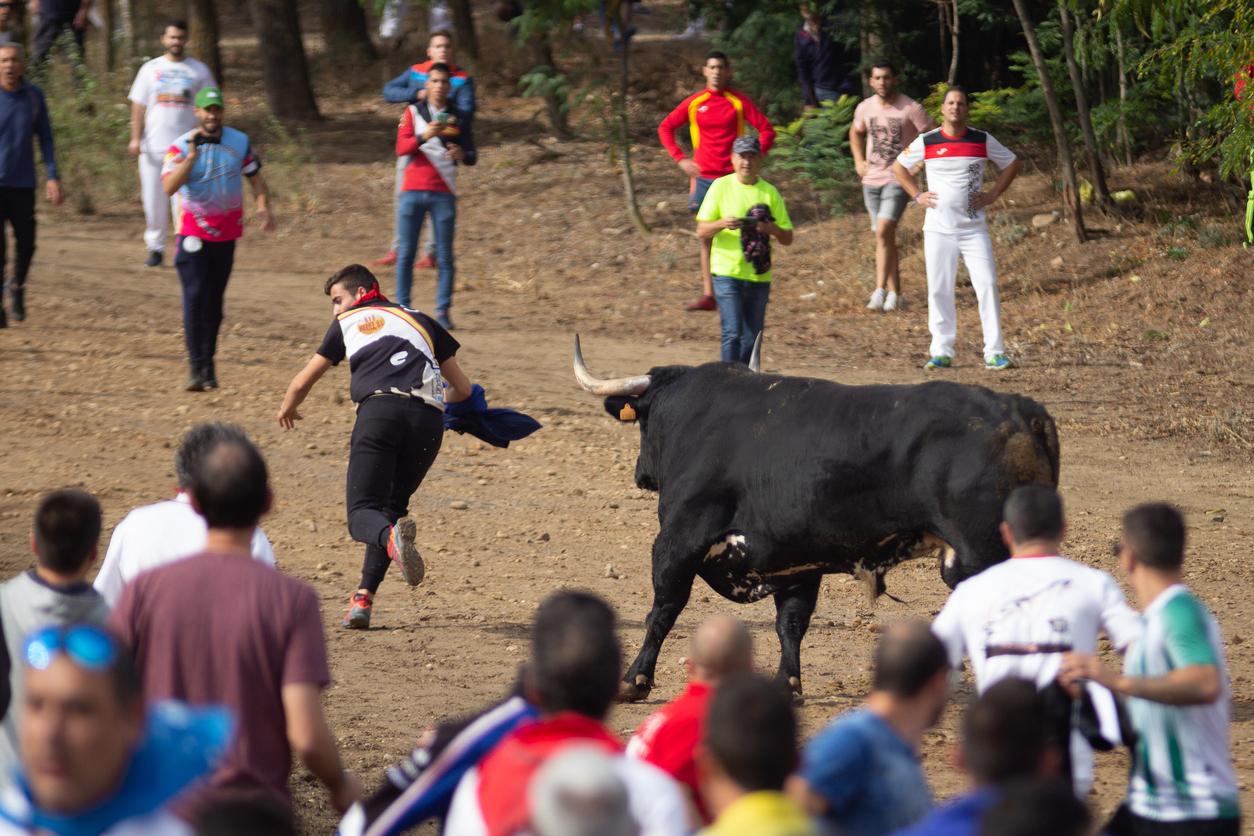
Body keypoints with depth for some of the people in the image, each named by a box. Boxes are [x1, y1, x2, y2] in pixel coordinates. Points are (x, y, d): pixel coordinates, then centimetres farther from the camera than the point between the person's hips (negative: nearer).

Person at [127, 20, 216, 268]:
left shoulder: (199, 71, 6)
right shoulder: (151, 69, 8)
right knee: (154, 199, 2)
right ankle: (155, 247, 11)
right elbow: (138, 106, 7)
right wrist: (135, 138, -3)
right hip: (154, 146, 1)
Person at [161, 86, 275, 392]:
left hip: (227, 233, 3)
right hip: (194, 233, -3)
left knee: (215, 301, 9)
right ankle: (197, 368, -13)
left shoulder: (240, 142, 2)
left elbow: (254, 176, 12)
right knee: (195, 298, -13)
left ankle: (208, 364, 19)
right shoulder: (180, 146, -8)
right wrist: (192, 156, -28)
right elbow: (169, 187, -20)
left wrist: (263, 207, -5)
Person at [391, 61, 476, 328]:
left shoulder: (459, 118, 10)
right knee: (406, 253, -2)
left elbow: (472, 156, 10)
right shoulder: (412, 113, 7)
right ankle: (402, 309, 1)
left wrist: (462, 154, -13)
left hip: (443, 193, 1)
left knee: (445, 256, -3)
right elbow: (401, 148, -5)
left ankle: (442, 312, -2)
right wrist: (423, 137, -24)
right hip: (413, 191, -1)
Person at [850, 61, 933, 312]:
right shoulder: (864, 108, 3)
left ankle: (880, 291, -17)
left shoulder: (911, 109, -11)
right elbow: (855, 133, 24)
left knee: (883, 232, -20)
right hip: (871, 180, 5)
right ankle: (894, 293, 17)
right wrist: (858, 160, 13)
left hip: (898, 180, -5)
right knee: (886, 237, 9)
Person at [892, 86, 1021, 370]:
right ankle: (941, 352, 9)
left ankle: (994, 353, -6)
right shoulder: (926, 142, 1)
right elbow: (898, 167, 15)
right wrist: (917, 196, 3)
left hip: (974, 227, 0)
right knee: (939, 290, 1)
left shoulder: (983, 141, 2)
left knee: (987, 286, -9)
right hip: (938, 228, 0)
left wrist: (993, 195, 4)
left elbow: (1011, 164, 14)